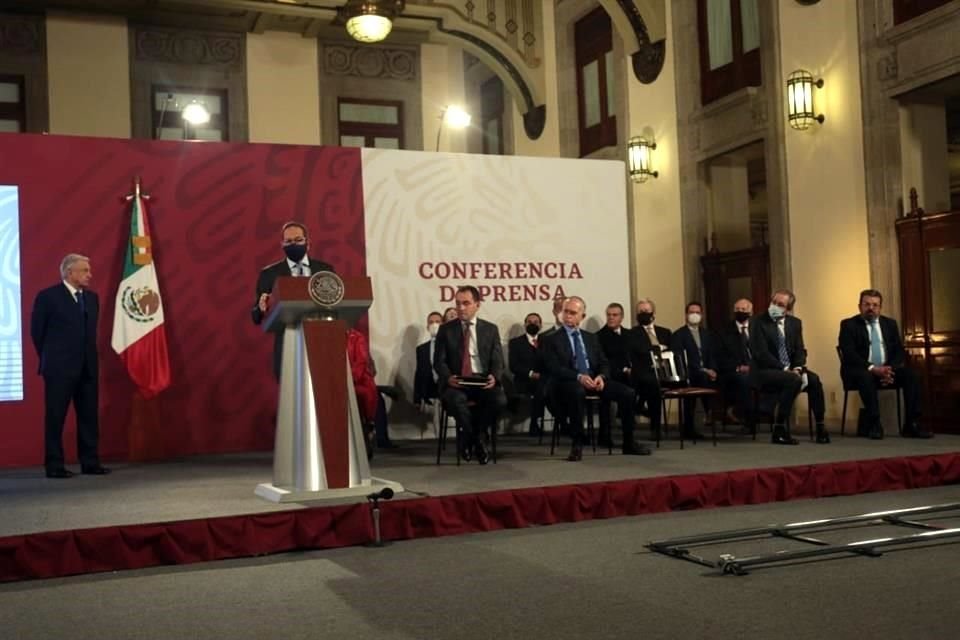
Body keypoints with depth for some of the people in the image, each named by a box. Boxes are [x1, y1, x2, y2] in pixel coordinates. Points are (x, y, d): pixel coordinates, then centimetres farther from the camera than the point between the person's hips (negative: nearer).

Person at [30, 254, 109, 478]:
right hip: (60, 368, -6)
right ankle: (54, 466, 5)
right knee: (55, 417, 0)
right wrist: (51, 358, 4)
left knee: (89, 416, 7)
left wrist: (89, 357, 13)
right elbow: (37, 331, -1)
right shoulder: (48, 296, -7)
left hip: (87, 367, 6)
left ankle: (90, 462, 14)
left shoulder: (91, 297, 11)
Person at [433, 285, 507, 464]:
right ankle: (476, 441, -8)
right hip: (455, 382, -1)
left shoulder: (491, 329, 12)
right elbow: (439, 361, 4)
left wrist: (494, 377, -16)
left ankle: (476, 435, -2)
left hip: (483, 381, 1)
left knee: (500, 400, -30)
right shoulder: (446, 329, 10)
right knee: (456, 400, -35)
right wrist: (448, 377, -18)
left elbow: (498, 361, 7)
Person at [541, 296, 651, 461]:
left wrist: (601, 376, -10)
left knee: (627, 393, -17)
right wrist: (579, 377, -24)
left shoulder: (591, 338, 21)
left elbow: (604, 363, 14)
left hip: (594, 380, 5)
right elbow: (554, 368, -9)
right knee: (577, 392, -41)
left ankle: (628, 444, -5)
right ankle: (577, 444, -29)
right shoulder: (552, 340, 5)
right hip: (569, 383, -5)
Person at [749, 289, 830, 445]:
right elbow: (761, 352, -15)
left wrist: (797, 368, -13)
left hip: (790, 370, 6)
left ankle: (820, 427, -9)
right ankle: (779, 431, -25)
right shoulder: (758, 321, -8)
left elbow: (800, 350, 8)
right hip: (764, 371, -5)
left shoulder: (795, 323, 10)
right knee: (793, 380, -32)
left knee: (814, 379, -21)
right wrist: (784, 369, -20)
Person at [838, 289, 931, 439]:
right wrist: (872, 368, -23)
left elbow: (899, 352, 9)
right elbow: (849, 354, -11)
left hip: (887, 369, 4)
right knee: (866, 377, -38)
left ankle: (911, 425, -22)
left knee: (911, 375, -23)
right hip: (861, 371, -4)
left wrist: (890, 369, -12)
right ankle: (874, 425, -31)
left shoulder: (890, 324, 16)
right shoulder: (849, 325, 2)